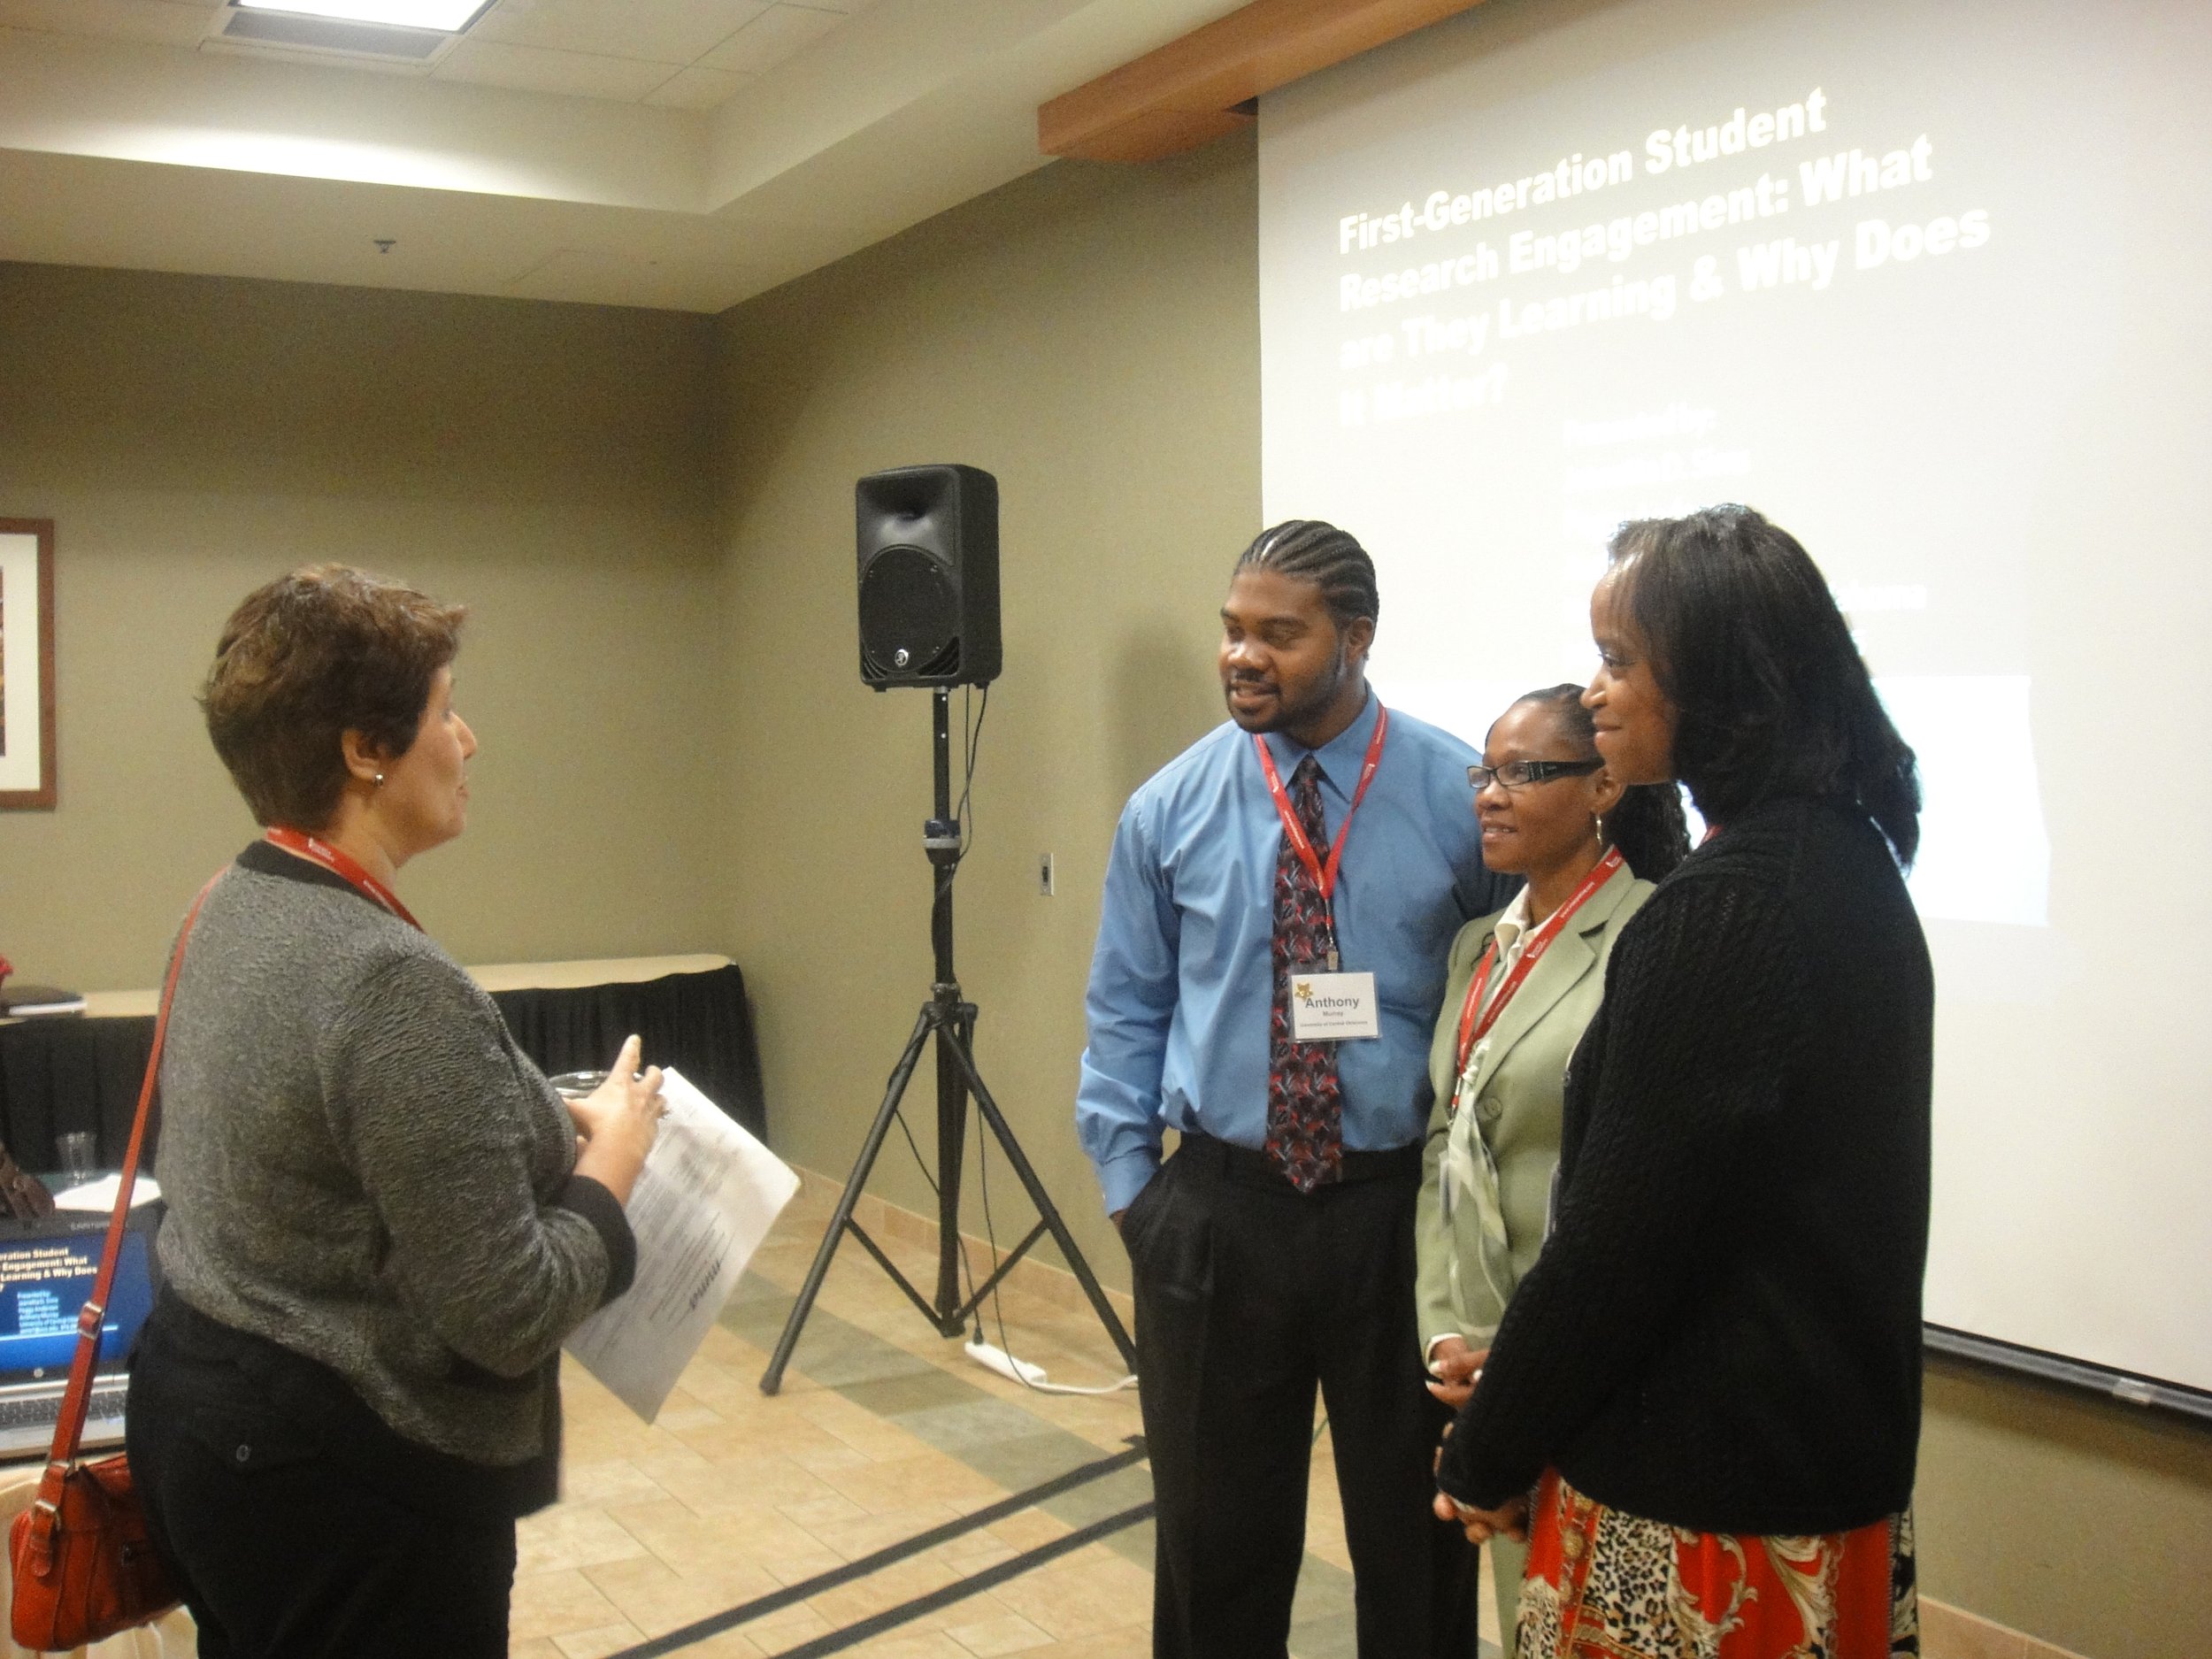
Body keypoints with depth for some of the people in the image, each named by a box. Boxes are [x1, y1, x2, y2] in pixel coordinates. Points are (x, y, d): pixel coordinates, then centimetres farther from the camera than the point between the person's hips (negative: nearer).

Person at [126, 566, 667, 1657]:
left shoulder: (233, 907, 3)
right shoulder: (394, 982, -26)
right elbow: (507, 1313, -24)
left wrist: (544, 1129, 10)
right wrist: (610, 1162, -8)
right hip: (342, 1476, -9)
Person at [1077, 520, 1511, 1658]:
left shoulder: (1460, 797, -7)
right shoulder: (1170, 808, -1)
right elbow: (1126, 1012, 6)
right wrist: (1128, 1185, 2)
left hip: (1404, 1210, -1)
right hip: (1218, 1212, 2)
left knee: (1417, 1532, 14)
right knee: (1215, 1531, 15)